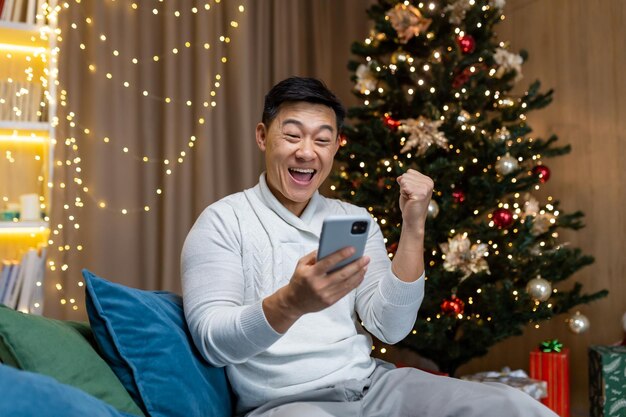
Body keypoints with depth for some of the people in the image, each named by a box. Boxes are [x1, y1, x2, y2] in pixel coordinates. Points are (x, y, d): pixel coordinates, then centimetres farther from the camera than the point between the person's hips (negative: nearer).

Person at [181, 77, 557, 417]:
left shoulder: (355, 220, 10)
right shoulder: (224, 221, -2)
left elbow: (391, 328, 1)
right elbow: (212, 342, -15)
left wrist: (413, 227, -9)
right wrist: (291, 302, -33)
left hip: (372, 385, 5)